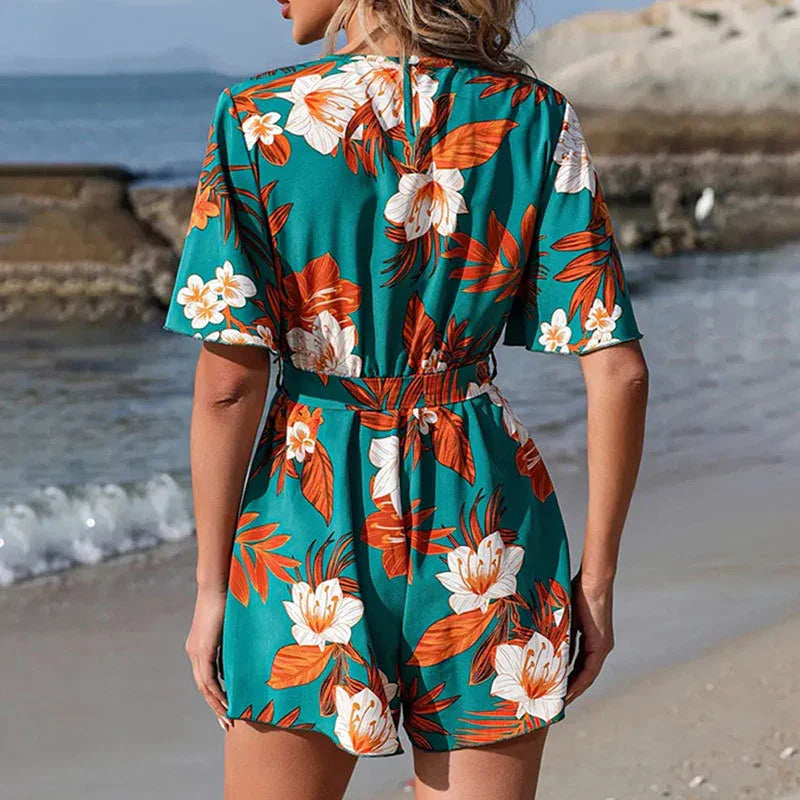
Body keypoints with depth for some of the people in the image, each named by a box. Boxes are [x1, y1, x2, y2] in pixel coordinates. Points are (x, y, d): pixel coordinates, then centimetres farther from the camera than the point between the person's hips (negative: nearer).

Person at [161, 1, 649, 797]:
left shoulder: (257, 119, -8)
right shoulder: (535, 117, -2)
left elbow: (229, 380, -11)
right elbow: (617, 371, -5)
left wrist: (212, 585, -2)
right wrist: (597, 576, 3)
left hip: (312, 512, -2)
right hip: (484, 522, 2)